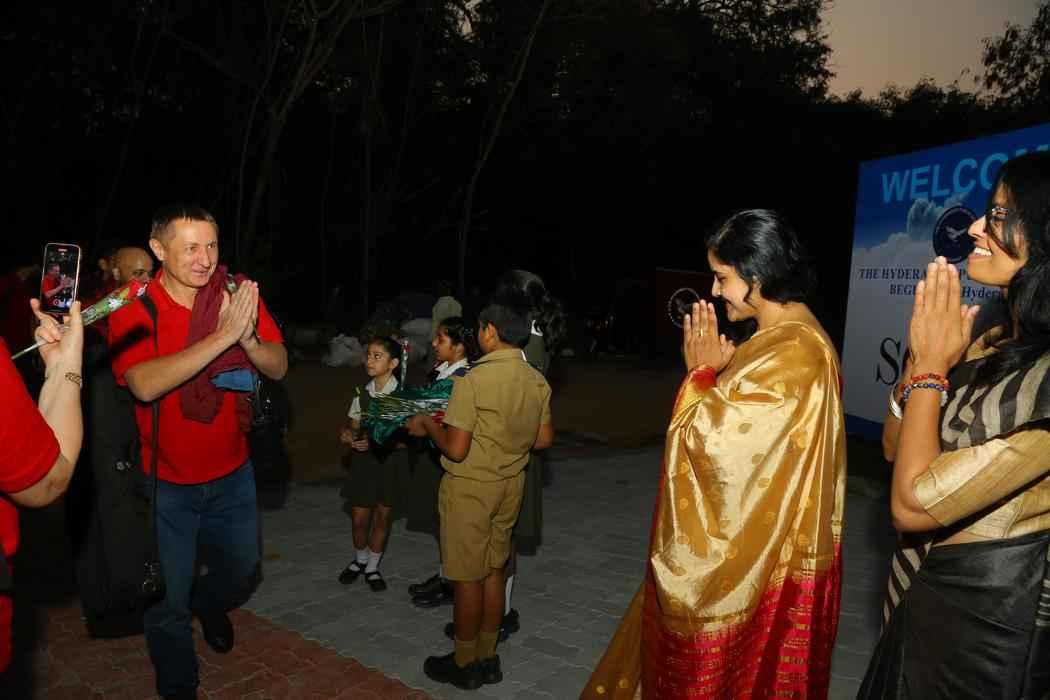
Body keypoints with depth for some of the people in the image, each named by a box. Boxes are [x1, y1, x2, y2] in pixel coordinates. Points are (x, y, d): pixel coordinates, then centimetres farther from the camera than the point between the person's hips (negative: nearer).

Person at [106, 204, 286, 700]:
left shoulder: (238, 294, -9)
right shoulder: (133, 310, -17)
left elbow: (279, 367, -10)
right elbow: (145, 384, -32)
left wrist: (248, 338, -32)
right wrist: (224, 335, -36)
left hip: (231, 472, 3)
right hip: (165, 482, -3)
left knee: (242, 570, 22)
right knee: (168, 598, 11)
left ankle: (208, 604, 57)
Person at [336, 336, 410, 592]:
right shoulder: (363, 393, -1)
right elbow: (354, 427, 9)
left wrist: (377, 442, -25)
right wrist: (348, 436, -13)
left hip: (391, 459, -3)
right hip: (364, 459, 3)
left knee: (382, 517, 12)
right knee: (359, 519, 9)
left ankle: (372, 567, 32)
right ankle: (360, 560, 37)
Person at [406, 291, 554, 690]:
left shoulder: (473, 381, -22)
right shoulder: (538, 382, -2)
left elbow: (456, 450, -22)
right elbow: (544, 439, 7)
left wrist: (427, 426, -4)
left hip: (470, 487, -6)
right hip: (509, 485, 7)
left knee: (467, 577, 8)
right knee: (493, 571, 18)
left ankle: (464, 664, 23)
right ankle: (487, 658, 30)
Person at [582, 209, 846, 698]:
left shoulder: (792, 352, -25)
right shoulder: (787, 339, 8)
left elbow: (709, 437, -25)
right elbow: (736, 424, 16)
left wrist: (702, 372, -11)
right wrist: (715, 370, 4)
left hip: (757, 557, -9)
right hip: (749, 544, 10)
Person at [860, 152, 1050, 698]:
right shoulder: (998, 342, -1)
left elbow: (911, 504, -26)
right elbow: (894, 447, 5)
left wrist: (931, 366, -19)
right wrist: (923, 354, -11)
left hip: (987, 610, -8)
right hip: (926, 582, 8)